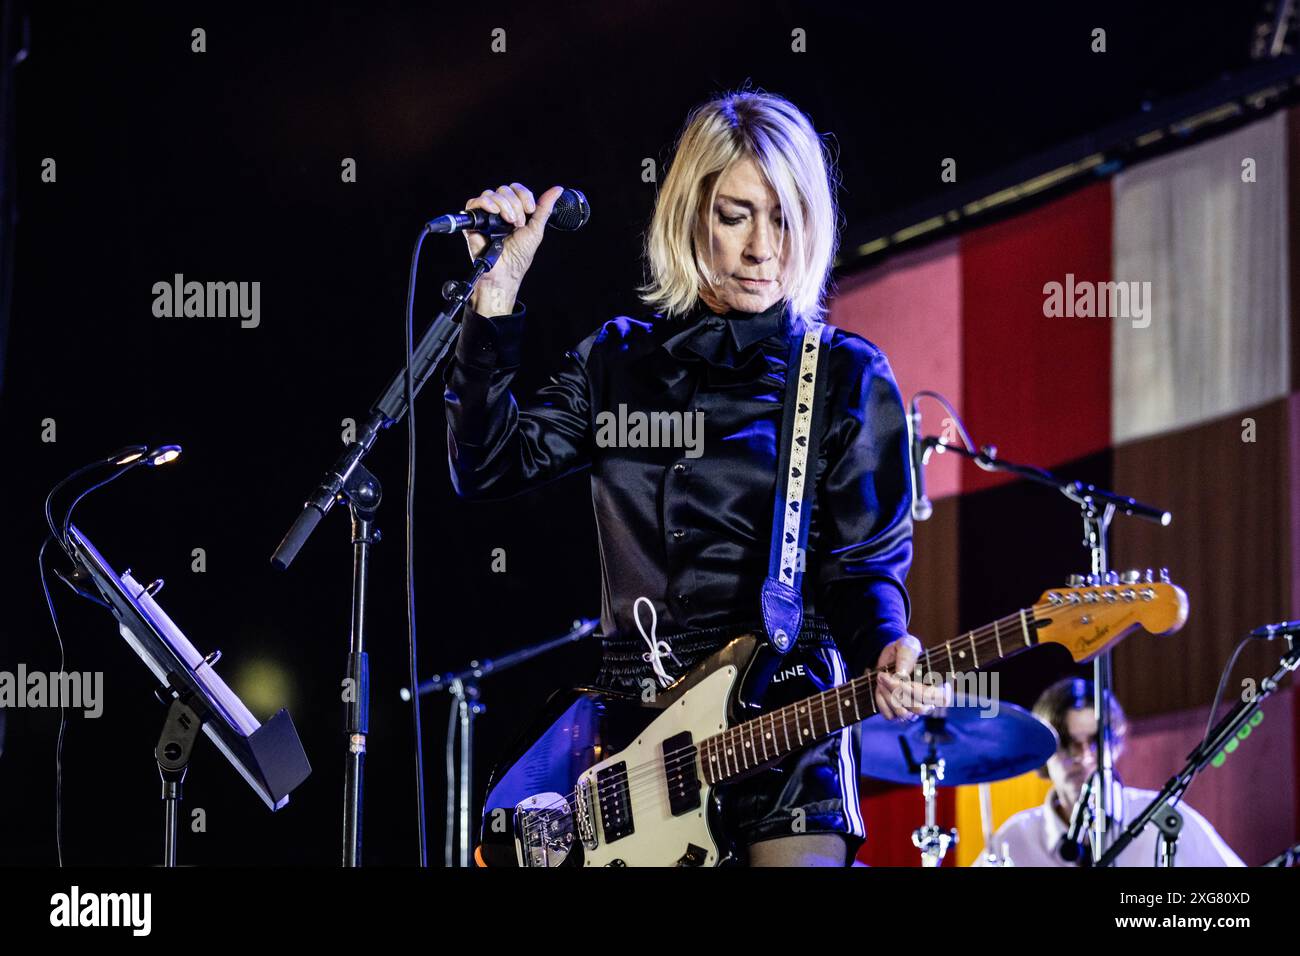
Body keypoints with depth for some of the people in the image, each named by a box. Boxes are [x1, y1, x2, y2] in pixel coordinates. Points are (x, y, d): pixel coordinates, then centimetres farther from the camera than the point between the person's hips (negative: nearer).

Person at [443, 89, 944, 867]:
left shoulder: (846, 378, 3)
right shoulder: (618, 360, 13)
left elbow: (864, 560, -3)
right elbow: (490, 464, 3)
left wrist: (885, 648, -25)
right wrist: (498, 294, -5)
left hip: (783, 717, -3)